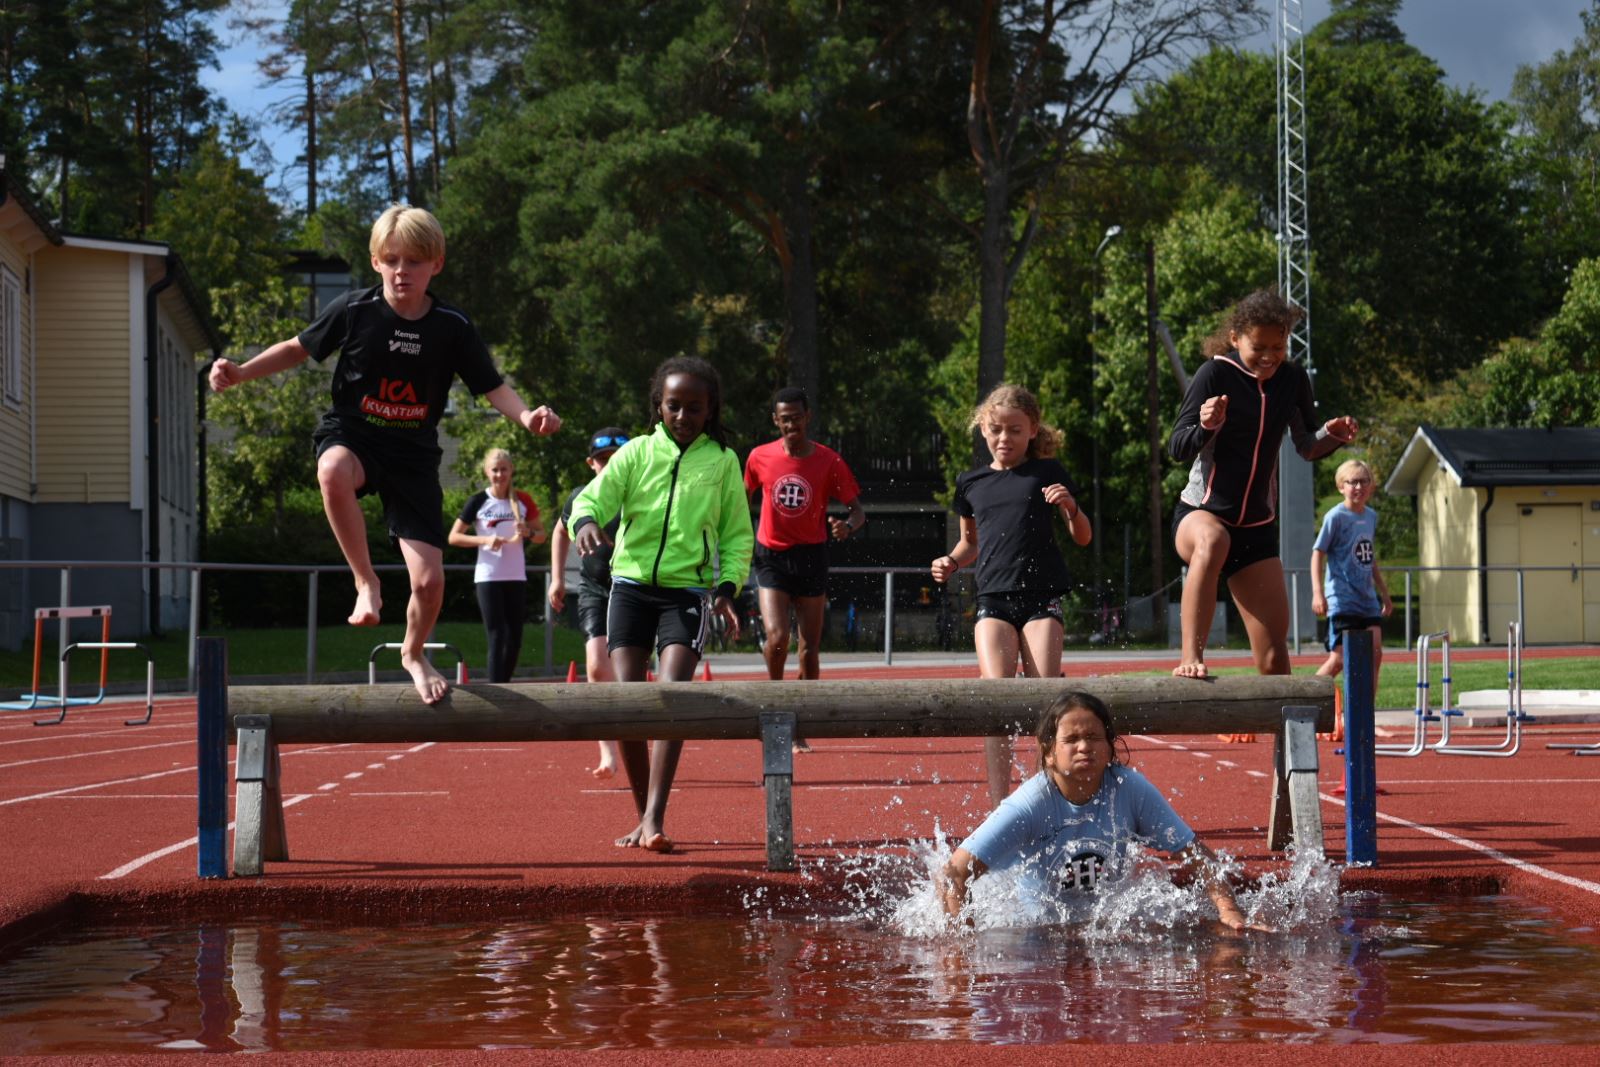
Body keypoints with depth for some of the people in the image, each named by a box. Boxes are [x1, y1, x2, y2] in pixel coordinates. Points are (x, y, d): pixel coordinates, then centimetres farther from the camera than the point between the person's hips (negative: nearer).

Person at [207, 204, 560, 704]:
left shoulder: (452, 327, -6)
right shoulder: (353, 310, -9)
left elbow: (492, 387, 0)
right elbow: (299, 348, 6)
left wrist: (526, 415, -21)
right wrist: (240, 373, -5)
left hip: (413, 453, 1)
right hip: (352, 435, -1)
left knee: (430, 579, -6)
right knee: (333, 470, -42)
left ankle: (414, 653, 28)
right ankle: (366, 582, -23)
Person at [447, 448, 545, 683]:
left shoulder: (523, 501, 5)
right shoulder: (478, 501, -2)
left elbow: (541, 535, 11)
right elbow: (454, 537, -2)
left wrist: (528, 533, -12)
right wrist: (485, 540, -16)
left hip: (516, 577, 3)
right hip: (488, 577, -3)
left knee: (514, 639, 5)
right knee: (497, 638, -9)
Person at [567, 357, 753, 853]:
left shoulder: (723, 462, 5)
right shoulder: (637, 453, 5)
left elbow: (738, 534, 11)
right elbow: (593, 497, -4)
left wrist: (728, 586, -3)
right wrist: (586, 520, -27)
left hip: (689, 589, -1)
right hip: (632, 584, 1)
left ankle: (656, 818, -21)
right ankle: (644, 815, 9)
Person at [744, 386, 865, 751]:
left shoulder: (829, 461, -5)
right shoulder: (760, 457, -1)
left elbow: (857, 510, -2)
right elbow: (743, 498, 17)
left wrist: (848, 526, -24)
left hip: (811, 557, 0)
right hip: (771, 556, 0)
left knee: (809, 647, 3)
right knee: (776, 637, -19)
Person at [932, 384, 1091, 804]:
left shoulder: (1047, 473, 7)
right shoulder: (971, 483, 15)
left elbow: (1083, 537, 9)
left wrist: (1071, 508, -11)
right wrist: (952, 561, 8)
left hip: (1041, 596, -2)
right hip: (993, 598, 2)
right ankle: (999, 801, -16)